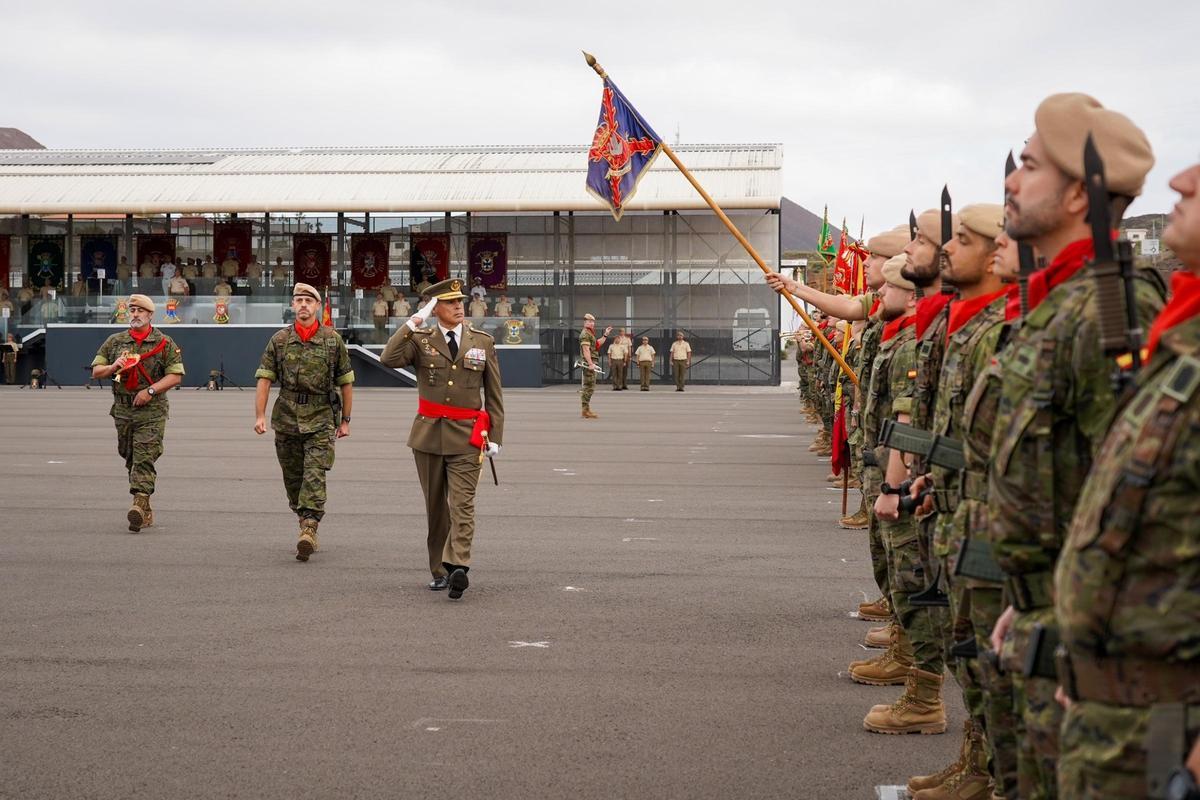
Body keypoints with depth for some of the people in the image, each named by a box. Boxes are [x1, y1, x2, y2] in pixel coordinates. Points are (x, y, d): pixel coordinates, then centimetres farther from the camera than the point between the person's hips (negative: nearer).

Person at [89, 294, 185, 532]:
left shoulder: (164, 343, 1)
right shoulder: (115, 341, 12)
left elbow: (176, 376, -5)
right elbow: (96, 370, 13)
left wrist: (150, 390, -16)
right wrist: (113, 367, -9)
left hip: (152, 410, -5)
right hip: (122, 410, 5)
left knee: (144, 457, -16)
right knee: (130, 459, 8)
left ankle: (140, 503, -26)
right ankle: (146, 512, 16)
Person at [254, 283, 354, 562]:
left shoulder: (332, 339, 3)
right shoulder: (279, 340, 6)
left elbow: (346, 382, 7)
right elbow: (264, 378, 3)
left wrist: (345, 420, 7)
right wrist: (259, 415, -7)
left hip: (321, 417, -3)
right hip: (287, 418, 3)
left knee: (314, 476, -15)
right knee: (293, 478, 8)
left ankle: (308, 531, -22)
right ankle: (308, 529, 22)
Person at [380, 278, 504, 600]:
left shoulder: (483, 342, 7)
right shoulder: (420, 339, 3)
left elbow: (494, 395, 9)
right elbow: (389, 358, -16)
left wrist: (495, 437, 4)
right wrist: (411, 324, -16)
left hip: (467, 436, -1)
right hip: (429, 433, 1)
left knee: (462, 503, -14)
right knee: (436, 506, 9)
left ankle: (457, 566, -24)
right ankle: (439, 570, 17)